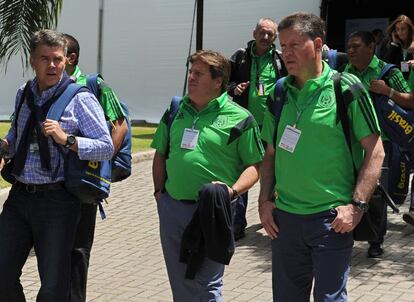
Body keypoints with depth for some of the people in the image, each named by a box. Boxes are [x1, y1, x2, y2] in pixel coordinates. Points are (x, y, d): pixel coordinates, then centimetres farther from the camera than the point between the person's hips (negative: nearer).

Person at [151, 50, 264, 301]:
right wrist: (159, 191, 10)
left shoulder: (239, 118, -6)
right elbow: (161, 154, 19)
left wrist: (232, 191, -21)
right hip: (171, 208, 6)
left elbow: (255, 165, -6)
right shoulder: (175, 111, 10)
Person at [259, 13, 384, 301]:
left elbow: (375, 150, -9)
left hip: (332, 217, -5)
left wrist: (357, 205, -16)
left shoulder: (346, 88, -8)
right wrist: (265, 200, 5)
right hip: (285, 217, 5)